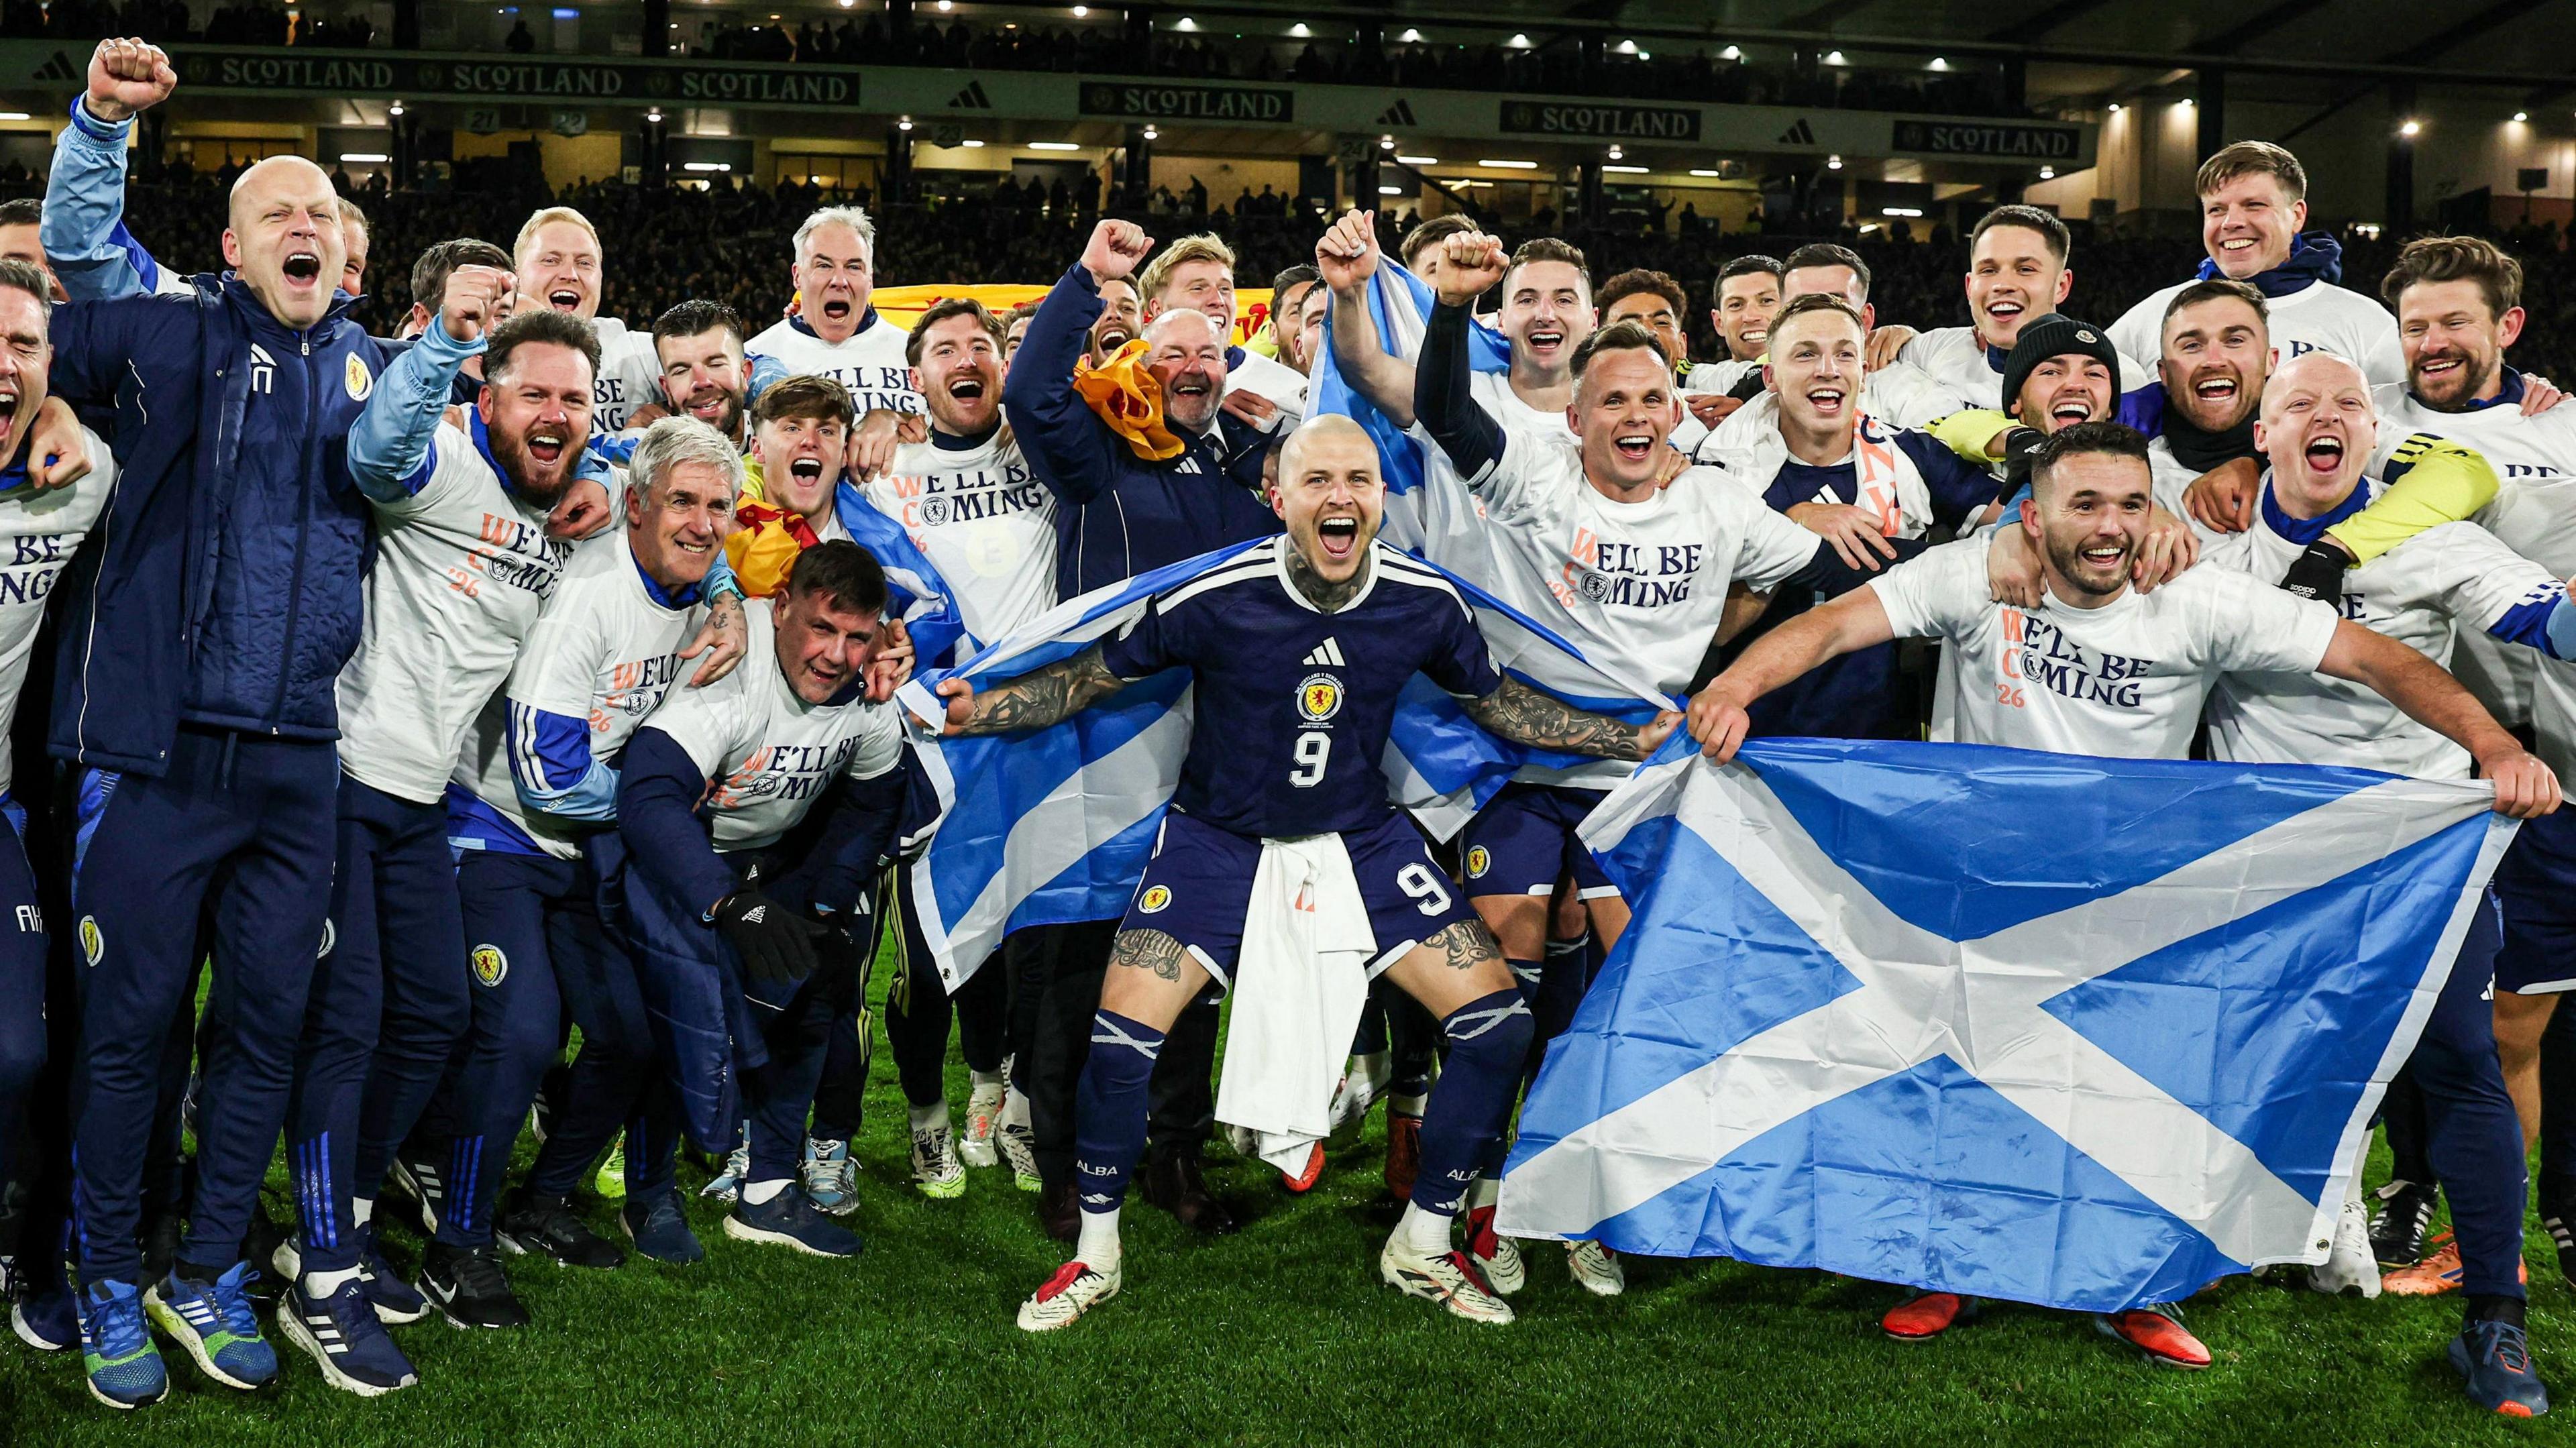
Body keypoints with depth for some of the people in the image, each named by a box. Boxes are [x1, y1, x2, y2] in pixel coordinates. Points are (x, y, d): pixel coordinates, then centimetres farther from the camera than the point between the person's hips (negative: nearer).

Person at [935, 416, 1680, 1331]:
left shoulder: (1425, 602, -11)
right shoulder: (1213, 600, -21)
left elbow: (1500, 704, 7)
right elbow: (1091, 677, -7)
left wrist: (1638, 738, 1)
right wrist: (975, 711, -20)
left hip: (1361, 836, 3)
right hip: (1218, 836, -3)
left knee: (1498, 1023, -6)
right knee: (1121, 1035, -18)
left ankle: (1423, 1247, 16)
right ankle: (1096, 1256, 9)